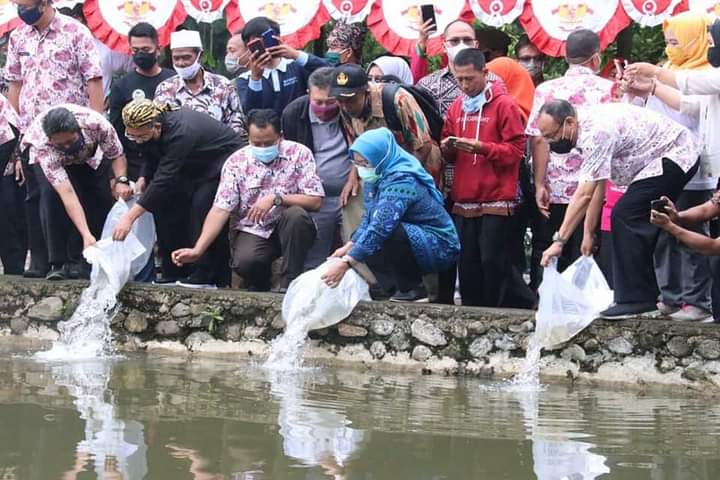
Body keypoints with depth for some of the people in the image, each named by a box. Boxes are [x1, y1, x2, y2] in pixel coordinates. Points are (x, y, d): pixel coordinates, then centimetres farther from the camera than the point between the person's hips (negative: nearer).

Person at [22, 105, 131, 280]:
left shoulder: (96, 124, -41)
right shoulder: (44, 147, -44)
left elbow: (117, 155, -20)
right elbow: (67, 195, -48)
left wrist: (121, 180, -39)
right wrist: (86, 235, -55)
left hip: (89, 155, 3)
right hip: (50, 157, -3)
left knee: (103, 197, -12)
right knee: (51, 194, -27)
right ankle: (58, 264, -20)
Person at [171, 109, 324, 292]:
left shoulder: (299, 154, -6)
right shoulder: (236, 162, -4)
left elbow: (315, 201, -12)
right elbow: (220, 210, -8)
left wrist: (276, 198, -25)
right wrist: (197, 250, -20)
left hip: (291, 229, 0)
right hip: (253, 231, 0)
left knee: (296, 214, -33)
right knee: (244, 262, -31)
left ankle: (288, 285, -19)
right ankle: (261, 285, 7)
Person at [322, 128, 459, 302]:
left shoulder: (401, 181, -27)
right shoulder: (376, 177, 3)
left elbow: (380, 226, -35)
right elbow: (369, 219, 10)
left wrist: (346, 263, -38)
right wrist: (349, 247, -6)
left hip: (439, 247, -10)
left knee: (387, 233, -31)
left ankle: (412, 289, -13)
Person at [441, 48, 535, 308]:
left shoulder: (504, 104, -4)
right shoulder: (457, 107, 14)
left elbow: (516, 149, -8)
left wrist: (481, 147, -18)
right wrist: (448, 147, -3)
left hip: (496, 198, -6)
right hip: (464, 201, 6)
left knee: (493, 261, -8)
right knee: (468, 264, 4)